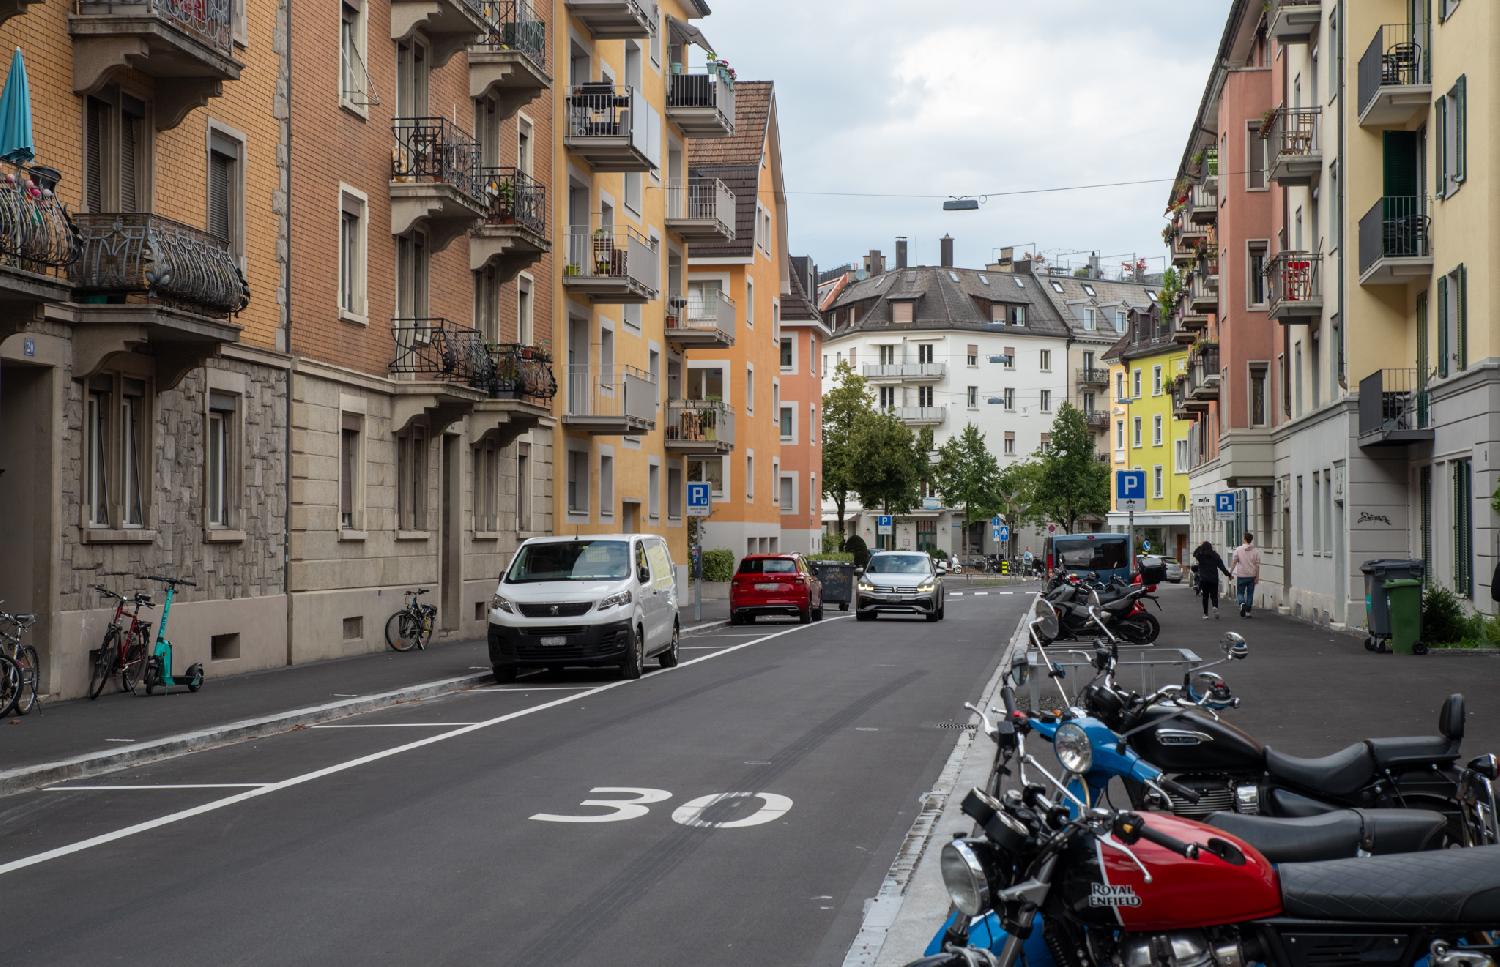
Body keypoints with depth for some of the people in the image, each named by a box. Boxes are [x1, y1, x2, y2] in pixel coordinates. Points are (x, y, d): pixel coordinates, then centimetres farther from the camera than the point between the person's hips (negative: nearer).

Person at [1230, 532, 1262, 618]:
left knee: (1240, 592, 9)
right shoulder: (1255, 551, -2)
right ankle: (1248, 612, 10)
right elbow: (1257, 565, -1)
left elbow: (1233, 562, -5)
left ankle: (1242, 603, -19)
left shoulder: (1238, 550, -6)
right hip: (1252, 575, 1)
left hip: (1241, 575, -1)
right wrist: (1257, 576, 4)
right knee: (1250, 594, 10)